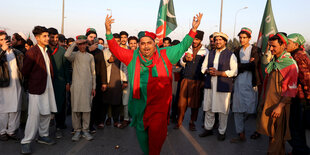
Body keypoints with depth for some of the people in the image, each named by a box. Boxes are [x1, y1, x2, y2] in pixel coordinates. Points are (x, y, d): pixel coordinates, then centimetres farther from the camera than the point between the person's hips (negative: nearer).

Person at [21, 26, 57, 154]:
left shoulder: (47, 51, 12)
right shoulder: (32, 52, -12)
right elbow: (25, 72, -7)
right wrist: (32, 83, 3)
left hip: (48, 88, 8)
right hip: (36, 89, -8)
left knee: (46, 113, 14)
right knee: (34, 116, -5)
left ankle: (43, 136, 29)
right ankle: (26, 142, 6)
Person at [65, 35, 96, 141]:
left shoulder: (90, 56, 13)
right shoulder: (75, 55, 6)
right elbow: (67, 55, -20)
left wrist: (93, 87, 11)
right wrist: (74, 43, -13)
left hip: (87, 85, 2)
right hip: (76, 85, -2)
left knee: (87, 108, 2)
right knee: (76, 108, 0)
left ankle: (85, 130, 10)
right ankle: (77, 130, 10)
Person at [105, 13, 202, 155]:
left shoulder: (165, 55, 2)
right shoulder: (133, 57, 3)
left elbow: (182, 46, 7)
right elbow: (116, 49, 2)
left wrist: (193, 29, 2)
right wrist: (109, 31, -9)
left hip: (159, 103, -2)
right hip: (139, 103, 2)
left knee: (156, 131, -15)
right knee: (141, 131, 17)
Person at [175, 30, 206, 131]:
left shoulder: (205, 51, 4)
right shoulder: (187, 49, 10)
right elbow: (181, 63, 11)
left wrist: (204, 81, -1)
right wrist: (185, 59, -11)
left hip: (198, 81, -1)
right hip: (186, 79, 1)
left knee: (195, 103, 4)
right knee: (182, 101, 0)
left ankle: (192, 122, 18)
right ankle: (179, 122, 12)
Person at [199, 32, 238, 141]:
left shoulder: (230, 55, -1)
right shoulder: (210, 54, 15)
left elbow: (234, 71, -7)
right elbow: (203, 67, 17)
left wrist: (218, 73, -16)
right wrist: (208, 71, -7)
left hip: (223, 87, -4)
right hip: (209, 85, 4)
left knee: (223, 110, 2)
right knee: (208, 108, 9)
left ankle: (222, 132, 17)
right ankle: (208, 129, 24)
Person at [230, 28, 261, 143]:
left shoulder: (255, 50, 1)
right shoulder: (237, 51, 15)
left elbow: (254, 66, -13)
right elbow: (235, 67, 2)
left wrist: (241, 66, -5)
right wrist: (248, 64, -7)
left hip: (250, 82, -4)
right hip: (239, 82, 4)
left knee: (250, 109, -3)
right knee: (237, 109, 1)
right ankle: (241, 135, 10)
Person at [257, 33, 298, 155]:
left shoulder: (290, 64, -13)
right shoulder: (273, 62, 9)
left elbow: (291, 90, -14)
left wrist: (280, 106, -18)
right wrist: (263, 101, 15)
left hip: (280, 105, -7)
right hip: (268, 103, 7)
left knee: (277, 136, 3)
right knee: (270, 132, 16)